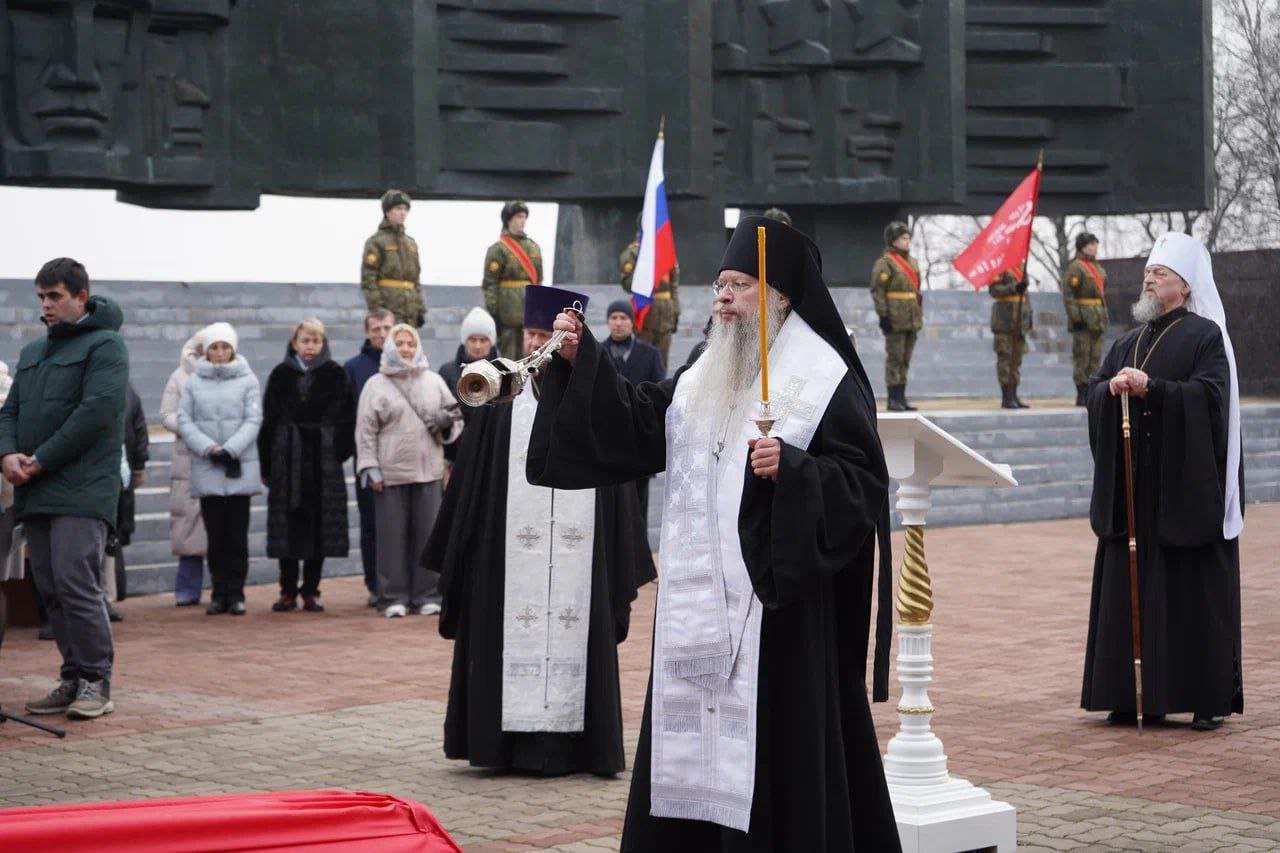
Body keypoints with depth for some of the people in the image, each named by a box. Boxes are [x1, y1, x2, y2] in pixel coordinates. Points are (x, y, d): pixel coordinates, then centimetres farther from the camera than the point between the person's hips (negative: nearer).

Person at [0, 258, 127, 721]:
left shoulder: (104, 345, -3)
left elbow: (95, 413, -13)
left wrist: (40, 462, -14)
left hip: (82, 491, -8)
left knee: (75, 583, -13)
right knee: (50, 590, 7)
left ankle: (96, 681, -4)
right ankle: (74, 679, 13)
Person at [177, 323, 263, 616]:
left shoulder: (247, 381, 3)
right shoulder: (194, 383, 6)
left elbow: (253, 421, -2)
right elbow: (184, 421, 3)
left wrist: (230, 449, -14)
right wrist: (208, 448, -10)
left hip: (240, 467, -1)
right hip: (206, 469, 1)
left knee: (237, 533, 0)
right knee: (215, 534, 4)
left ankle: (235, 593, 7)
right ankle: (220, 592, 10)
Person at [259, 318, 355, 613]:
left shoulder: (336, 375, 3)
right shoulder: (281, 375, 6)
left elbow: (346, 420, 1)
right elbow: (268, 421, 5)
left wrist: (339, 453, -10)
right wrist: (266, 465, 1)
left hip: (323, 459, -1)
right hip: (287, 460, 1)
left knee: (319, 528, 1)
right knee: (288, 528, 2)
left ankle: (311, 592, 9)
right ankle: (288, 592, 10)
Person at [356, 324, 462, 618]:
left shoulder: (433, 381, 13)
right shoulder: (376, 385, 4)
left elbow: (456, 416, 18)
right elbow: (365, 429, 1)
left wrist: (446, 422, -5)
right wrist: (369, 467, -6)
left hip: (429, 470, 2)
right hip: (391, 472, -2)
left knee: (428, 533, 3)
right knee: (393, 535, 0)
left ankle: (427, 595, 11)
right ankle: (394, 597, 7)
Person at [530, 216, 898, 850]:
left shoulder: (825, 381, -4)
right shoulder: (701, 380, 17)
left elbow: (865, 483, -10)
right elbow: (633, 428, 9)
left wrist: (793, 468, -25)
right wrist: (582, 362, -1)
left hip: (777, 605, -6)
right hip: (699, 603, 6)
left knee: (771, 743, -5)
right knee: (696, 747, 8)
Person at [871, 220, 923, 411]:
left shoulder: (912, 262, 18)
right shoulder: (884, 263, -7)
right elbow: (877, 291, -12)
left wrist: (919, 314, 21)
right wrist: (883, 315, -18)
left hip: (912, 320, 8)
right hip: (895, 320, -8)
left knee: (905, 359, 10)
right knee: (894, 358, -7)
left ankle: (901, 397, 15)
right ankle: (893, 399, -5)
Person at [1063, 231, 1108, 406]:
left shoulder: (1098, 267, 18)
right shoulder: (1075, 267, -8)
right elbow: (1068, 295, -15)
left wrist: (1104, 317, 19)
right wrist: (1075, 317, -20)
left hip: (1098, 318, 8)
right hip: (1083, 318, -8)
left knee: (1096, 356, 9)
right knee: (1082, 356, -7)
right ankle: (1082, 394, -5)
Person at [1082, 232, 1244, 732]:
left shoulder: (1205, 335, -2)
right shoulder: (1129, 343, 18)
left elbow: (1209, 393, -15)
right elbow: (1094, 394, 11)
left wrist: (1151, 387, -23)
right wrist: (1111, 387, -11)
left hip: (1187, 491, -7)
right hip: (1135, 493, 7)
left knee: (1196, 592, -5)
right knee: (1133, 591, 5)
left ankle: (1211, 697, 1)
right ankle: (1141, 695, 11)